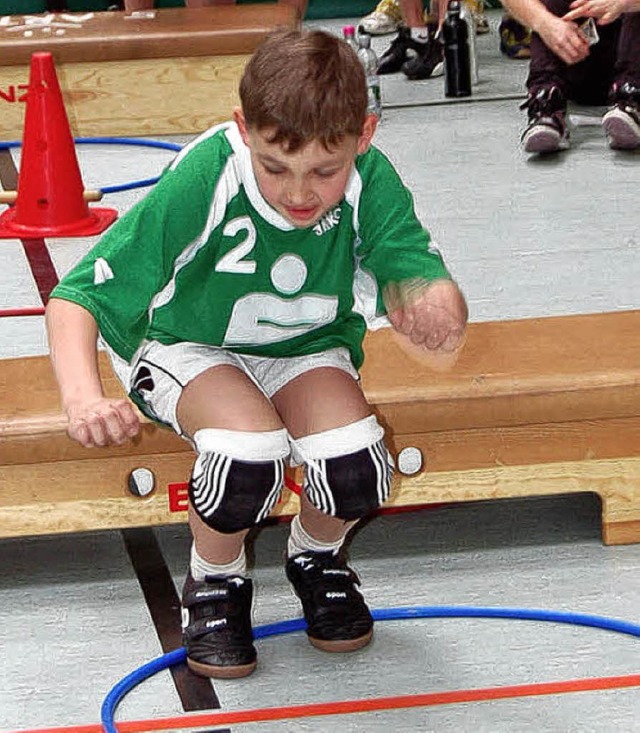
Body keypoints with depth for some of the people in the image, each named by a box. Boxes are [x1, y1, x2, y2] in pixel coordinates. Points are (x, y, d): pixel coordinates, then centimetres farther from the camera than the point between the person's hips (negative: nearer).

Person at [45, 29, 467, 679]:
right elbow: (77, 296, -31)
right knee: (248, 455, -33)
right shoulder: (201, 184, -32)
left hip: (306, 345, 3)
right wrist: (82, 397, -50)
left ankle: (317, 556, 13)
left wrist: (434, 307, -48)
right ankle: (214, 582, 1)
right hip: (191, 346, -3)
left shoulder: (371, 183, -25)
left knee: (357, 472, -25)